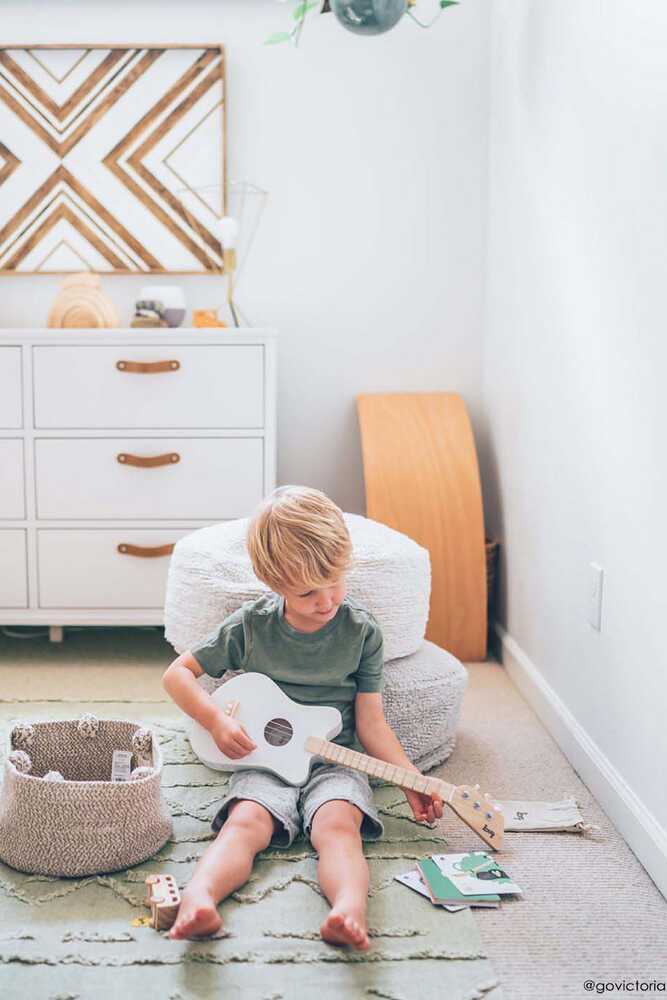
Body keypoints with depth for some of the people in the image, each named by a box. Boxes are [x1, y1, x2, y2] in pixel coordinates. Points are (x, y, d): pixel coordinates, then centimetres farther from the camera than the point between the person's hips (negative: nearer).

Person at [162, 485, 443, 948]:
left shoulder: (361, 631, 0)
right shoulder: (250, 626, -1)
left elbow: (370, 723, 3)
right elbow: (177, 674, 6)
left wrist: (411, 781, -8)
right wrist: (217, 720, -9)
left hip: (335, 759, 0)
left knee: (339, 824, -32)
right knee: (245, 823, -30)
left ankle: (350, 911, -56)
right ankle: (197, 901, -54)